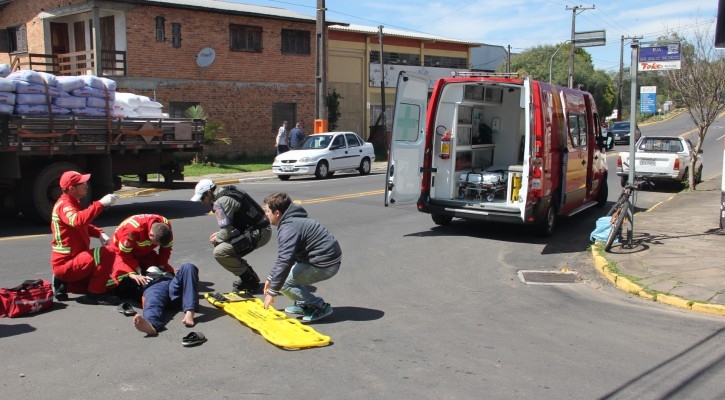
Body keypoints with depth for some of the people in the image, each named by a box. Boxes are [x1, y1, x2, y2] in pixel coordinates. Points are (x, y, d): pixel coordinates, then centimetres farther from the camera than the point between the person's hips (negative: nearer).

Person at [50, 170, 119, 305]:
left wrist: (99, 233, 4)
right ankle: (95, 294, -17)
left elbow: (84, 226, 25)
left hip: (73, 260, 10)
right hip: (66, 263, -10)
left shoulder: (72, 203, 13)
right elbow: (78, 220, -40)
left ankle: (64, 284, 18)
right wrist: (100, 203, -40)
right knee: (106, 253, -28)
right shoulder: (64, 204, -17)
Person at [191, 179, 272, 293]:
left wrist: (216, 238, 2)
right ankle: (250, 277, 20)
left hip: (258, 234, -10)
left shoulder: (220, 202, -15)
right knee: (219, 244, 19)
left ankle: (250, 281, -1)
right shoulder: (226, 193, 16)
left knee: (220, 252, -15)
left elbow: (227, 232, -18)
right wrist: (219, 234, 15)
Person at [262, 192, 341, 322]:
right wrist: (270, 278, 24)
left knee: (282, 282, -8)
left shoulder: (288, 228, -20)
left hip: (325, 264, -10)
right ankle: (303, 304, 19)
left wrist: (272, 292, -21)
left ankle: (320, 307, -5)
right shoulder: (292, 220, 13)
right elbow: (283, 257, 23)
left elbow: (284, 262, -28)